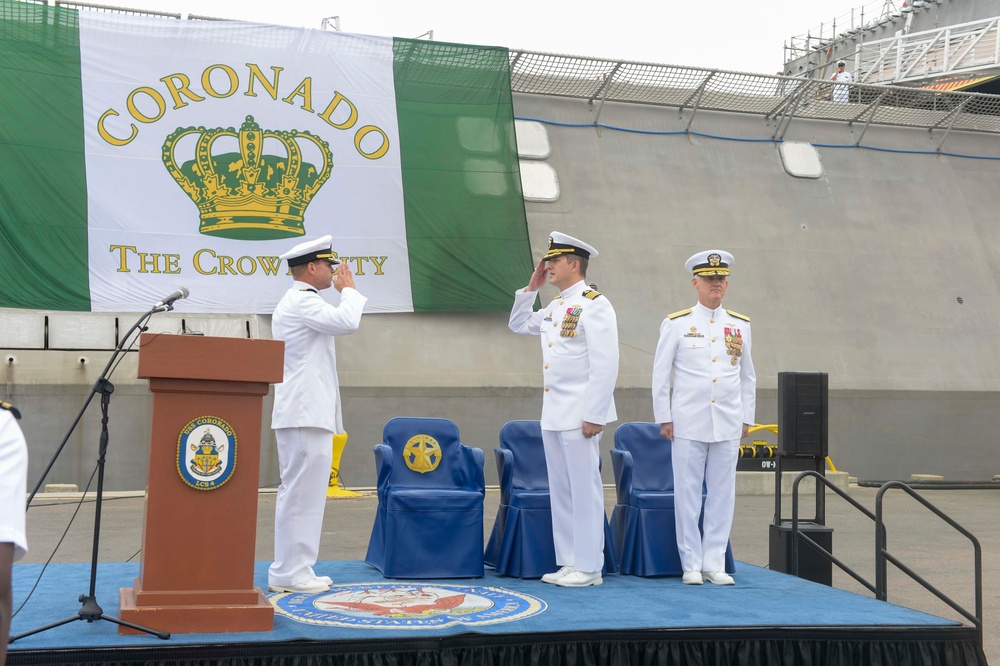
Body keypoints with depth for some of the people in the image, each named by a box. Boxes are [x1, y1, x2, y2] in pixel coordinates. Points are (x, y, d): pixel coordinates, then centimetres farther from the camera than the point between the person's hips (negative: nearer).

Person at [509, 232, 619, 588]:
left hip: (579, 414, -9)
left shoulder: (595, 305, -11)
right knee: (560, 490, 12)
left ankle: (588, 567, 6)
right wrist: (531, 287, 17)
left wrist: (594, 415, -20)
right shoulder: (554, 307, 15)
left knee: (584, 490, -2)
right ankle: (568, 562, 20)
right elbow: (519, 325, 30)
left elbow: (606, 365, -16)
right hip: (552, 415, 9)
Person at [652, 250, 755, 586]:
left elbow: (748, 376, 16)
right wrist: (664, 418, -1)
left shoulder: (740, 325, 9)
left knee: (722, 494, 5)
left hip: (728, 424, 3)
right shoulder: (676, 324, 1)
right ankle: (691, 564, 11)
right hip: (688, 423, -3)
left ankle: (714, 563, 14)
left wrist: (747, 417, 12)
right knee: (687, 494, 1)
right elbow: (660, 373, 3)